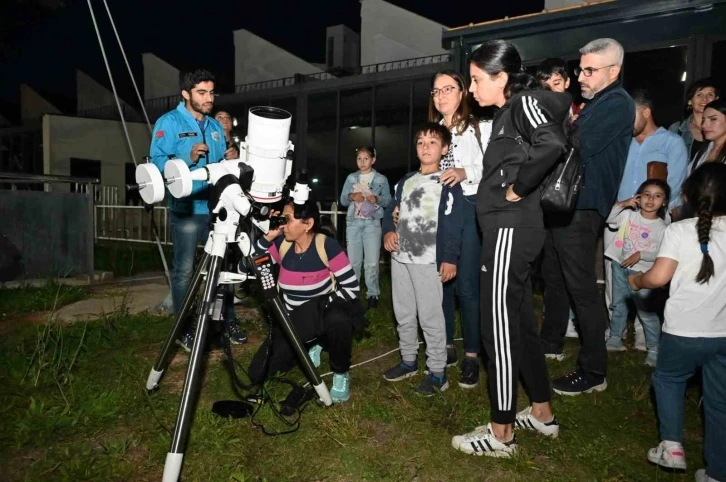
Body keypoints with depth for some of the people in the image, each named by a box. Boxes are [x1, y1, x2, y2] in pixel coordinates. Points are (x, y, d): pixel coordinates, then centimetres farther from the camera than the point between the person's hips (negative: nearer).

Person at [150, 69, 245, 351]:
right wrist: (189, 159, -26)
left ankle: (228, 321, 24)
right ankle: (185, 330, 12)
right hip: (186, 209, -6)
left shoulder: (215, 126, 15)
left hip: (217, 207, 6)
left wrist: (229, 160, -2)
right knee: (184, 271, 0)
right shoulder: (169, 122, -3)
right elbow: (158, 163, -12)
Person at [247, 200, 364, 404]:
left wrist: (320, 307, -23)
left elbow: (351, 288, -18)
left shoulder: (327, 245, -19)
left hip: (325, 313, -4)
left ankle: (341, 374, -12)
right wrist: (267, 238, -21)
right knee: (258, 373, -5)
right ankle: (309, 347, 20)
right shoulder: (282, 244, -7)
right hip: (292, 320, 5)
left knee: (337, 319, -41)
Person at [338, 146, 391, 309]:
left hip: (372, 223, -2)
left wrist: (377, 199, -16)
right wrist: (351, 197, -11)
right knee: (353, 261, 4)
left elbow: (388, 200, 3)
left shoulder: (381, 179, 5)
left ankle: (373, 294, 7)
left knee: (372, 262, -6)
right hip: (353, 222, 2)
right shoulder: (351, 178, 11)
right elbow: (342, 200, 9)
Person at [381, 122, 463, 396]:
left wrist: (450, 258, -16)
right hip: (400, 257, 7)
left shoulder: (448, 183, -3)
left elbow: (453, 224, -10)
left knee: (431, 316, -4)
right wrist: (388, 231, -1)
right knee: (403, 313, 15)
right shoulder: (405, 181, 17)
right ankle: (408, 361, 30)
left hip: (428, 260, -7)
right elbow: (391, 211, 20)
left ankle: (437, 372, 7)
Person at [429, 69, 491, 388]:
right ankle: (446, 347, 21)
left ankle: (471, 356, 6)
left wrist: (464, 173, -24)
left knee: (466, 284, -6)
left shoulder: (480, 127, 1)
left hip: (468, 207, -5)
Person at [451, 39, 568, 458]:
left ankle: (501, 434, 11)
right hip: (508, 229, 10)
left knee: (500, 327, -3)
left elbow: (553, 145, -27)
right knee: (520, 322, 17)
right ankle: (543, 414, 32)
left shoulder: (525, 102, -8)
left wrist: (519, 187, -17)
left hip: (511, 229, -10)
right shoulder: (509, 112, 18)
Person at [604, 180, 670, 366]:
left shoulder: (661, 227, -9)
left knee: (647, 312, 1)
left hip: (642, 273, -4)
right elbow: (608, 219, -5)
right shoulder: (628, 214, 0)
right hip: (619, 267, 4)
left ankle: (653, 348, 13)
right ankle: (615, 339, 31)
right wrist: (621, 204, -13)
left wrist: (640, 255, -21)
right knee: (618, 306, 16)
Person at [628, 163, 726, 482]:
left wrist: (635, 280, 1)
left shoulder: (679, 230, -10)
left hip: (684, 330, -3)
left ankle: (672, 445, 15)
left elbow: (659, 277, -17)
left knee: (667, 379, 23)